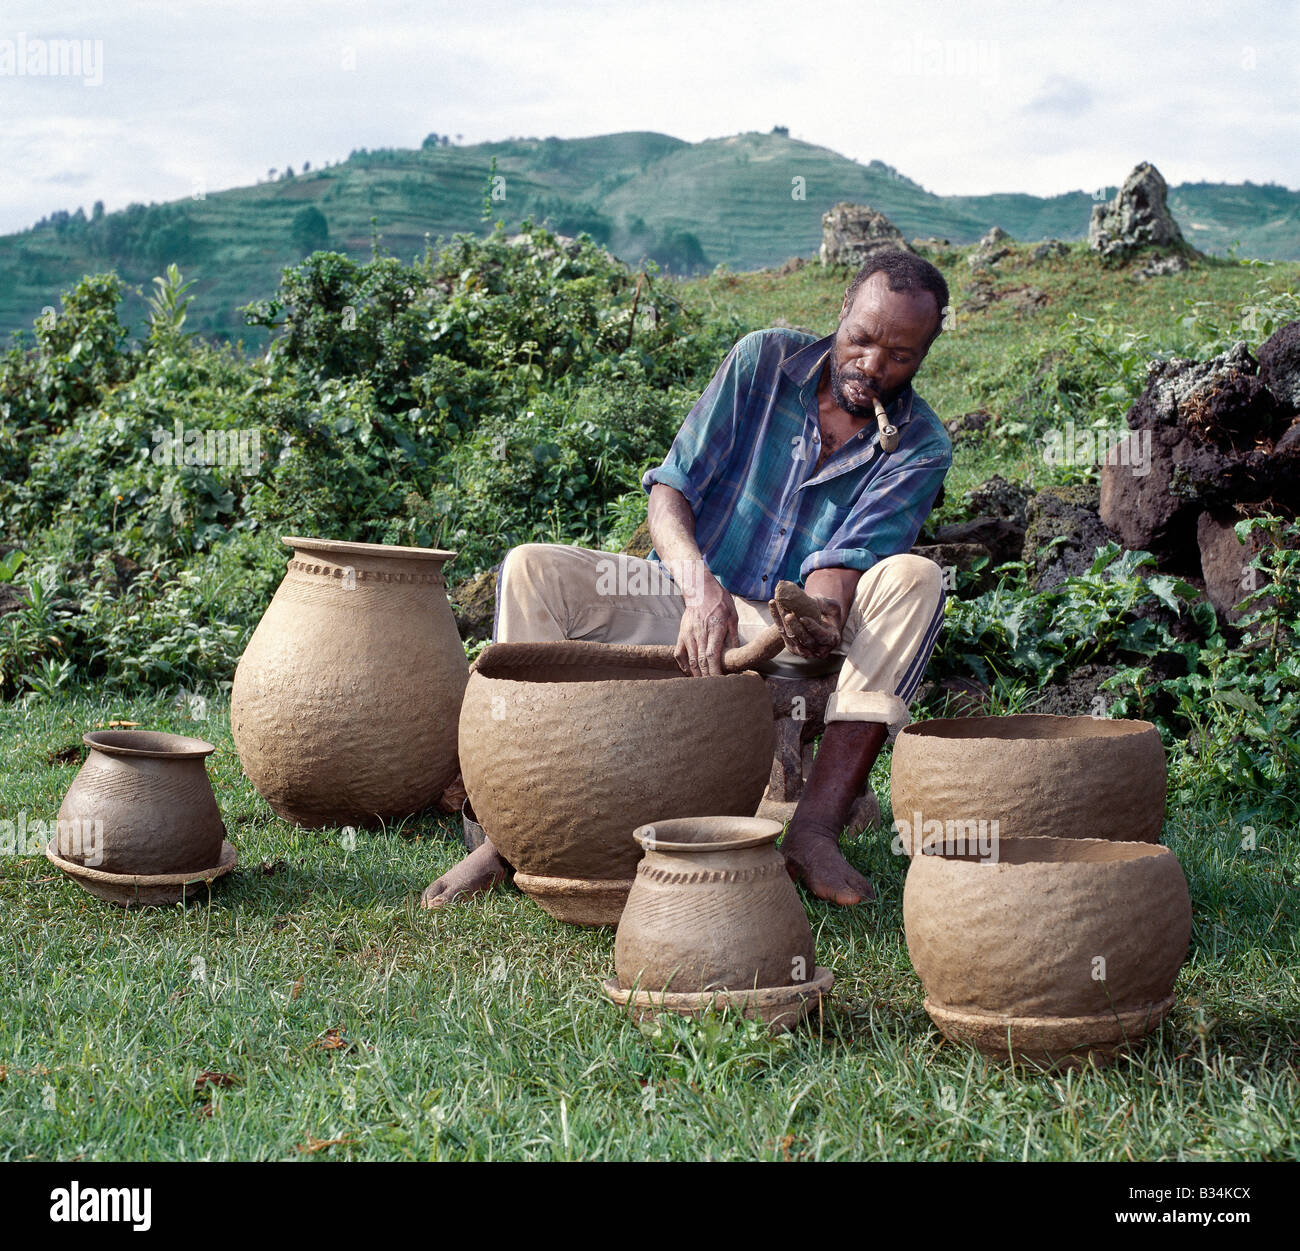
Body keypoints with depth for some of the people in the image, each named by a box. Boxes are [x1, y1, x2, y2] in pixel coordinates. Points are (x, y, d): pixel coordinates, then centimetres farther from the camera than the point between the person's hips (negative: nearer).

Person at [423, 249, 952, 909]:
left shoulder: (921, 446, -6)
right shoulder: (766, 360, -4)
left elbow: (844, 560, -17)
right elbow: (669, 490, -11)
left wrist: (822, 618, -42)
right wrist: (700, 586, -31)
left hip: (785, 632, -1)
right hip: (689, 598, 1)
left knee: (914, 580, -30)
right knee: (531, 569, -23)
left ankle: (815, 827, -37)